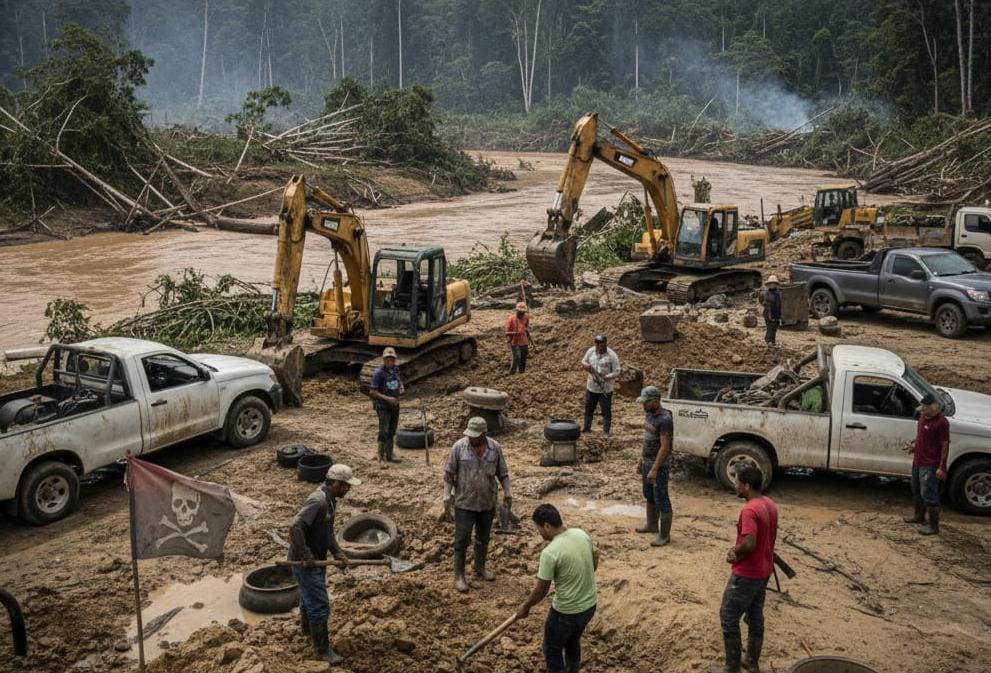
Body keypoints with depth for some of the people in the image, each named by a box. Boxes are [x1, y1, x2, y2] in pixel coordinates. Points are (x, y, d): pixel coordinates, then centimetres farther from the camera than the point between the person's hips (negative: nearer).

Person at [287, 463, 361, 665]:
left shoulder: (330, 500, 4)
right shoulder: (317, 501, -28)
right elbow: (295, 528, -35)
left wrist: (338, 553, 3)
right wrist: (306, 557, -26)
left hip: (316, 559, 10)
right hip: (306, 562, -10)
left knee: (309, 595, 30)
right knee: (320, 605, -2)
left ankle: (306, 627, 53)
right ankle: (322, 649, 9)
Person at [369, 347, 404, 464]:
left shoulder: (396, 368, 0)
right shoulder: (379, 373, -19)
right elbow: (372, 392, -18)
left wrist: (401, 387, 1)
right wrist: (387, 398, -23)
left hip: (395, 405, 7)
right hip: (383, 406, -6)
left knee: (392, 431, 15)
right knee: (384, 432, -6)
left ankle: (389, 455, 29)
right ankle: (381, 458, 4)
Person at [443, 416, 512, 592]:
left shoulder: (495, 447, -7)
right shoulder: (459, 447, -14)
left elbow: (502, 473, 4)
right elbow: (449, 473, -8)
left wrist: (507, 493, 2)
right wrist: (447, 496, -10)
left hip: (488, 502, 3)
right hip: (465, 502, -3)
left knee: (483, 538, 17)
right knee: (462, 539, 2)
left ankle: (480, 567, 36)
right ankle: (459, 575, 13)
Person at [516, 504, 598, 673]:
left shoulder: (550, 552, -26)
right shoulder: (582, 534, -6)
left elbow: (541, 590, -16)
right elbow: (595, 558, 12)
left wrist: (525, 607, 2)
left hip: (566, 612, -7)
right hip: (590, 605, 7)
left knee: (552, 651, 15)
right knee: (573, 642, 29)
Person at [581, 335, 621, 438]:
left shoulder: (612, 356, -16)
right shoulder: (591, 351, -3)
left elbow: (616, 372, -15)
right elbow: (583, 361, 11)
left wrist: (605, 378, -29)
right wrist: (586, 365, -13)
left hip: (605, 389, -5)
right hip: (591, 387, 5)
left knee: (606, 411, 2)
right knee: (588, 408, 18)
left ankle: (605, 432, 12)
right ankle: (586, 427, 34)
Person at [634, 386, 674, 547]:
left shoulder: (665, 420, -22)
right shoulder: (648, 414, 6)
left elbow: (664, 447, -24)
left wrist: (654, 469, -26)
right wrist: (641, 460, 18)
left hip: (660, 465, -9)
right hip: (647, 462, 9)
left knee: (661, 500, -2)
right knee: (649, 496, 21)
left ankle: (664, 535, 5)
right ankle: (652, 525, 37)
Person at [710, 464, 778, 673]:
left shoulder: (749, 510, -27)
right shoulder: (770, 504, 3)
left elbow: (749, 544, -33)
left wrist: (734, 552, -12)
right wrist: (738, 550, 4)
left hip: (747, 574, -9)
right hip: (764, 570, 9)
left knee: (728, 618, 5)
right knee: (755, 616, 20)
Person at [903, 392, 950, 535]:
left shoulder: (941, 422, -21)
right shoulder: (923, 416, 5)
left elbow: (945, 445, -19)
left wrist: (941, 467, -20)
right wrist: (914, 444, 5)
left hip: (930, 465, -9)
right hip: (918, 461, 9)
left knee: (929, 495, -2)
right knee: (916, 491, 23)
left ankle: (933, 525, 8)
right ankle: (919, 516, 41)